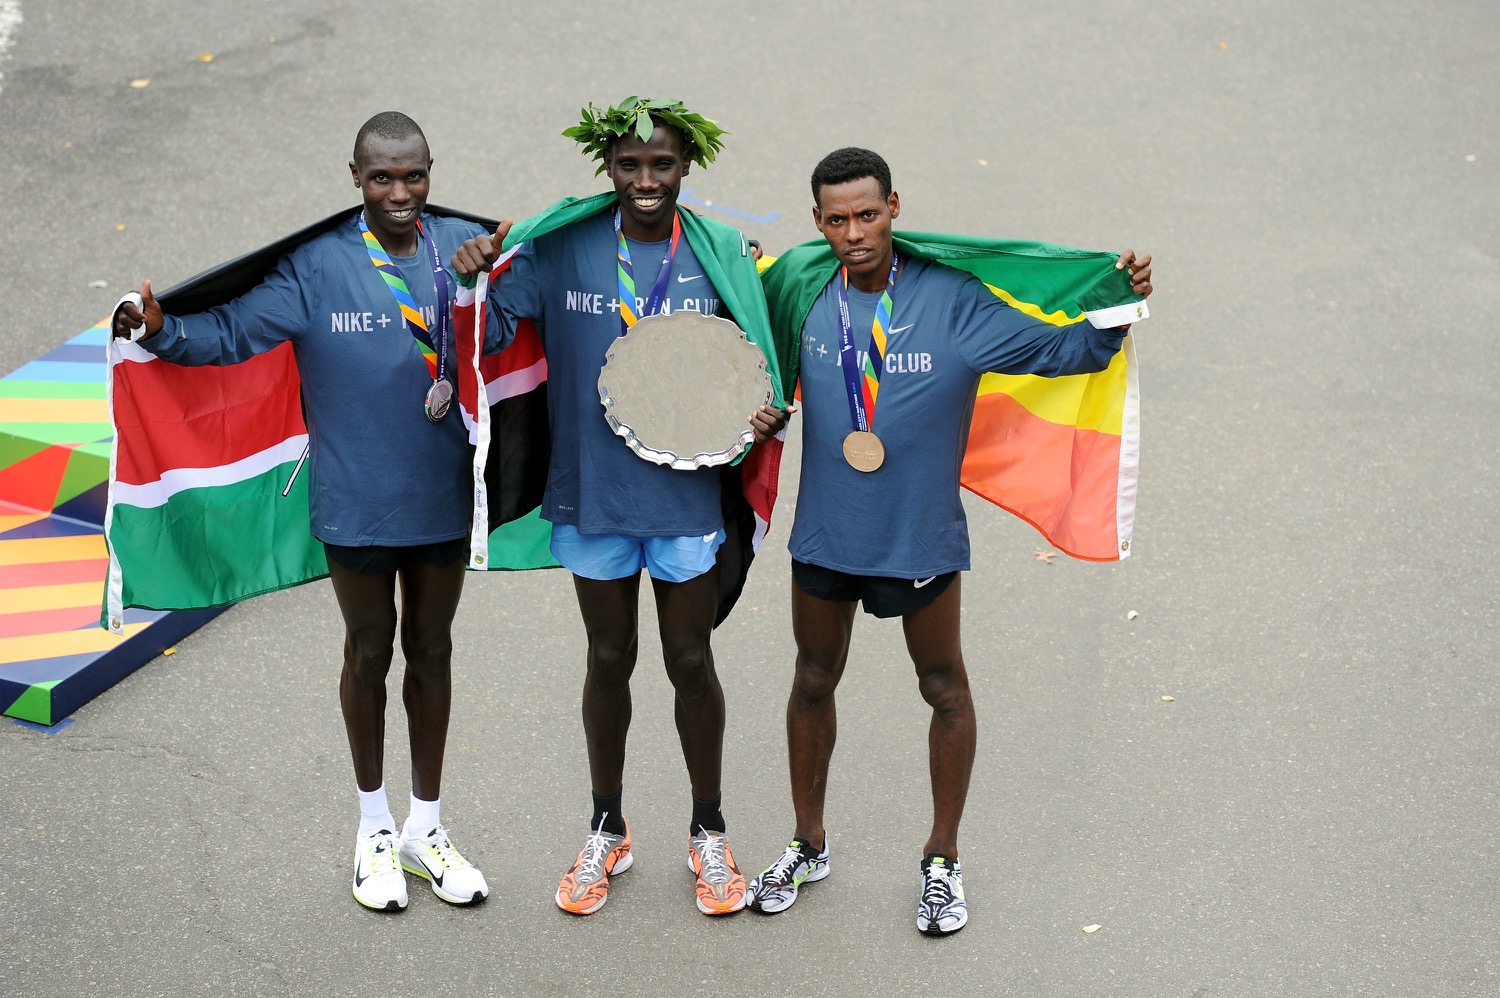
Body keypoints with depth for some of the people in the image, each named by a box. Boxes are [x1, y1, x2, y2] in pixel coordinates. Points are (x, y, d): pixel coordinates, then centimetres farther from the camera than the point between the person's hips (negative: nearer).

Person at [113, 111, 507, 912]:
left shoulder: (465, 246, -4)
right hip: (356, 500, -2)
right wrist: (158, 331, -32)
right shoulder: (316, 266, -13)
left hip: (443, 494, 2)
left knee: (431, 649, 16)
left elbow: (500, 339, -6)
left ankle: (426, 826, 33)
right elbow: (232, 331, -16)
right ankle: (374, 829, 33)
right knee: (369, 651, 14)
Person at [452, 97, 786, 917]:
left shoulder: (721, 255, -4)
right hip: (592, 492, 1)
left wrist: (765, 415, -16)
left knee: (690, 662, 11)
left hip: (687, 498, 0)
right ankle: (606, 832, 33)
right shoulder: (562, 248, -5)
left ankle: (708, 833, 30)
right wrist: (473, 279, -26)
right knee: (609, 661, 15)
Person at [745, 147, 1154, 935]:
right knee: (813, 681, 17)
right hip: (825, 532, 3)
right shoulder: (800, 289, -6)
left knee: (944, 689, 11)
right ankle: (808, 846, 36)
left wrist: (1118, 308, -28)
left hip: (921, 536, -3)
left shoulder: (952, 300, -16)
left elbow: (1061, 350, -13)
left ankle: (942, 860, 29)